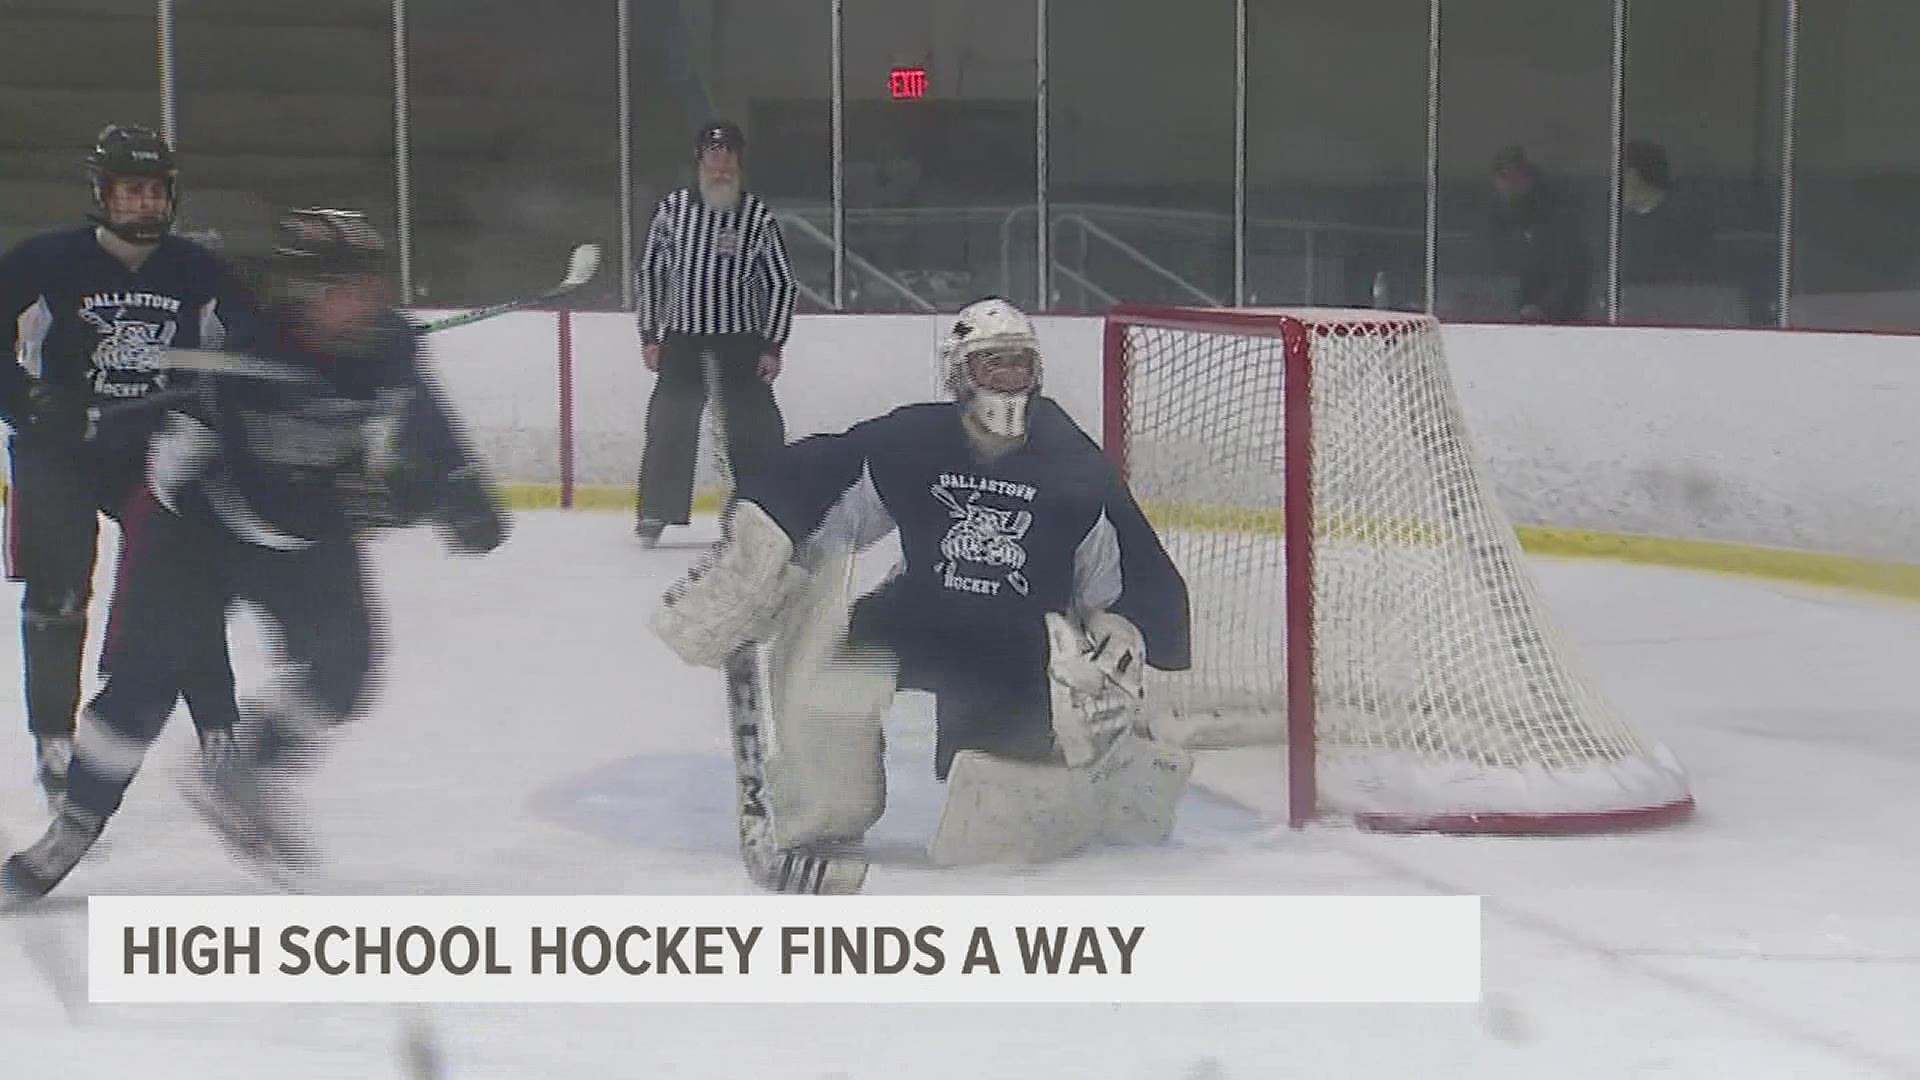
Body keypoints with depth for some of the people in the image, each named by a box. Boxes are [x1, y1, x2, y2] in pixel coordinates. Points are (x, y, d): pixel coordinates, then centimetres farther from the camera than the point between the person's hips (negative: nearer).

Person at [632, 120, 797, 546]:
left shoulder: (757, 216, -2)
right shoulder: (673, 209, 2)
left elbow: (781, 282, 1)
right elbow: (651, 271, 8)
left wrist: (773, 345, -4)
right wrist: (650, 335, 4)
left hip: (741, 338, -1)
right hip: (682, 336, 1)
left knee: (755, 427, -4)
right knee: (669, 424, -2)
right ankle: (657, 512, 9)